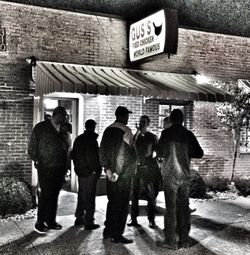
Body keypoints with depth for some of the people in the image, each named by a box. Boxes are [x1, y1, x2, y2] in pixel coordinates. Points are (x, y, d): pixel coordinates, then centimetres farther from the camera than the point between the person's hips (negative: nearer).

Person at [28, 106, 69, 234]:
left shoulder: (62, 131, 14)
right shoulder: (41, 128, -3)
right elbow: (32, 148, -1)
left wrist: (65, 164, 10)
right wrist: (38, 161, -11)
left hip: (59, 169, 5)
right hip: (46, 169, -5)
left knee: (54, 195, 10)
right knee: (45, 195, -2)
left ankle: (51, 221, 21)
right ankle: (40, 223, 10)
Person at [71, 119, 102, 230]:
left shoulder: (78, 139, 9)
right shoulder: (92, 139, -15)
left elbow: (73, 154, 14)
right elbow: (93, 156, -21)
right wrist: (96, 169, -11)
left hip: (80, 171, 8)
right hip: (90, 172, -8)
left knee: (81, 196, 18)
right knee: (90, 197, -2)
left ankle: (79, 218, 26)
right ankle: (88, 222, 1)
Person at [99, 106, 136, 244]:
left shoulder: (108, 130, 8)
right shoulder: (126, 130, -12)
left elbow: (102, 152, 7)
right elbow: (128, 154, -16)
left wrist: (108, 169, 6)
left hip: (111, 174, 7)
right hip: (123, 174, -7)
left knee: (112, 202, 18)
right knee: (122, 204, 2)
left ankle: (108, 230, 26)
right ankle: (117, 235, 7)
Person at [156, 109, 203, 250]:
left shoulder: (167, 133, -5)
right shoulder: (188, 134, 5)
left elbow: (160, 152, -4)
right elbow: (199, 153, 6)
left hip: (170, 175, -3)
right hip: (185, 175, 4)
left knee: (171, 208, 0)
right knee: (184, 207, 9)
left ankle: (171, 241, 3)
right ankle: (184, 240, 14)